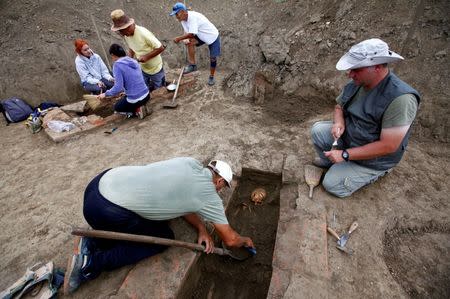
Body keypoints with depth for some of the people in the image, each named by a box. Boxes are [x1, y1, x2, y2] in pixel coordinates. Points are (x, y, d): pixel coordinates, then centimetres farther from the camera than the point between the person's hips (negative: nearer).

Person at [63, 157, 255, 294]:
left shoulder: (190, 163, 13)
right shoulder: (210, 197, -4)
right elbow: (230, 240, 8)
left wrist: (202, 229, 16)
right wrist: (245, 241, 31)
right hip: (109, 212, -8)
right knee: (164, 238, 13)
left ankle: (94, 242, 16)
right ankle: (92, 263, 5)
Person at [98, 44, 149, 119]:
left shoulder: (117, 65, -13)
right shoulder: (133, 61, 8)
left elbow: (118, 87, -18)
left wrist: (105, 94, -2)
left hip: (135, 99, -6)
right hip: (146, 95, 6)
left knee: (117, 107, 27)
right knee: (124, 99, 37)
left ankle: (137, 110, 3)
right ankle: (139, 107, 11)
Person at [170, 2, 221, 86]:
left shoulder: (193, 17, -32)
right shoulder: (183, 19, -6)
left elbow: (191, 34, -36)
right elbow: (187, 32, -5)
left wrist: (178, 38, -27)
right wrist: (185, 39, -27)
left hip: (213, 36, -7)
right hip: (202, 36, 7)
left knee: (213, 58, -1)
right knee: (189, 42, -14)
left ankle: (211, 76, 19)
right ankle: (192, 65, -3)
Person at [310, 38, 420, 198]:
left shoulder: (400, 98, -31)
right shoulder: (355, 84, -9)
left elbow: (388, 146, -30)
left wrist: (345, 154, -27)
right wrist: (338, 123, -15)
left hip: (374, 158, -6)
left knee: (332, 185, -9)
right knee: (318, 130, -12)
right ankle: (330, 162, 13)